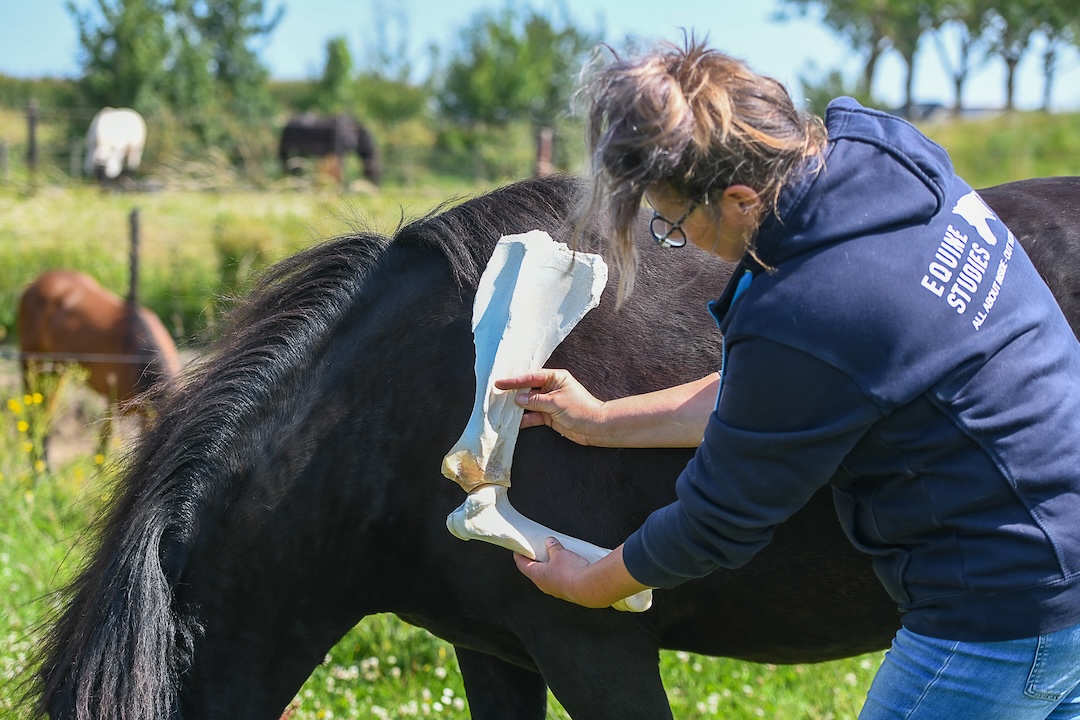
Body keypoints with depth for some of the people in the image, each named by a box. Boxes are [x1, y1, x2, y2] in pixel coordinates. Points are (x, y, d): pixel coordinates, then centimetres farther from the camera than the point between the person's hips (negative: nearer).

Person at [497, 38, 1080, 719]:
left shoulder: (800, 319, -28)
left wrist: (587, 585, 7)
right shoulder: (891, 156, -1)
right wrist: (603, 421, 14)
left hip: (1009, 607, -9)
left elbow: (716, 523, -11)